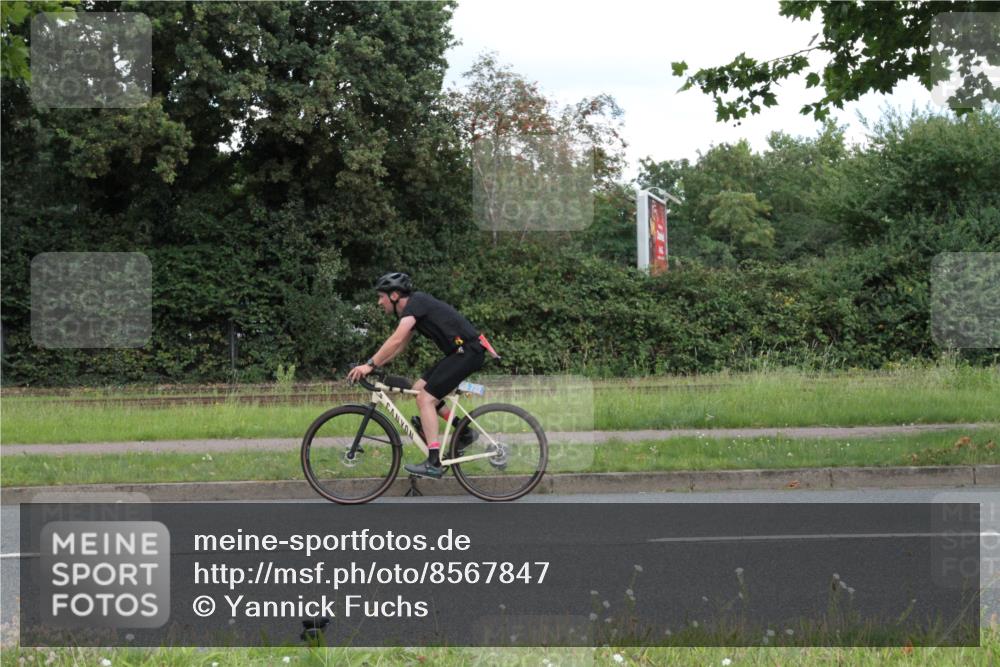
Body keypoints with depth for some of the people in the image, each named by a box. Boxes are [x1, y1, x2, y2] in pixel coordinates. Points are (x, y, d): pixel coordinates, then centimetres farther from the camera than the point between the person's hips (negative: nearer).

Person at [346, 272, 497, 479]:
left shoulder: (415, 303, -14)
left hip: (468, 351, -10)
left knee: (425, 398, -12)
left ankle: (434, 464, -16)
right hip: (459, 352, 10)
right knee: (419, 388, 11)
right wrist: (371, 366, 13)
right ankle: (464, 432, 16)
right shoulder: (410, 310, 17)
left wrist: (370, 365, -25)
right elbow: (398, 346, 21)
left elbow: (396, 339, -25)